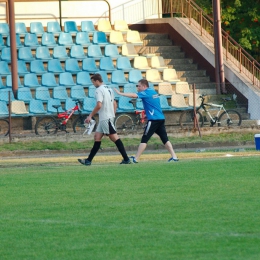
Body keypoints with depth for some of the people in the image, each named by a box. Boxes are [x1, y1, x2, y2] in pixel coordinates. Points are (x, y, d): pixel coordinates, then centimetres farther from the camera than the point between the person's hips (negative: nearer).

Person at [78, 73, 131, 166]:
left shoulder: (99, 90, -12)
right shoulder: (108, 89, 16)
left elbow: (99, 105, -23)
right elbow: (114, 104, 21)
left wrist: (90, 116, -16)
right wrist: (113, 115, 25)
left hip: (106, 119, -10)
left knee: (114, 138, -9)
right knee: (97, 138, 8)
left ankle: (126, 159, -9)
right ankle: (88, 160, 8)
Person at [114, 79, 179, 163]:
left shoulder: (146, 93, -8)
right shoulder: (153, 92, 17)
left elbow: (134, 95, -19)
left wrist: (120, 93, -18)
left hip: (153, 120, -8)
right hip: (161, 119, 8)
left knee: (144, 139, -6)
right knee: (165, 139, 8)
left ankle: (136, 159, -7)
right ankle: (174, 157, 2)